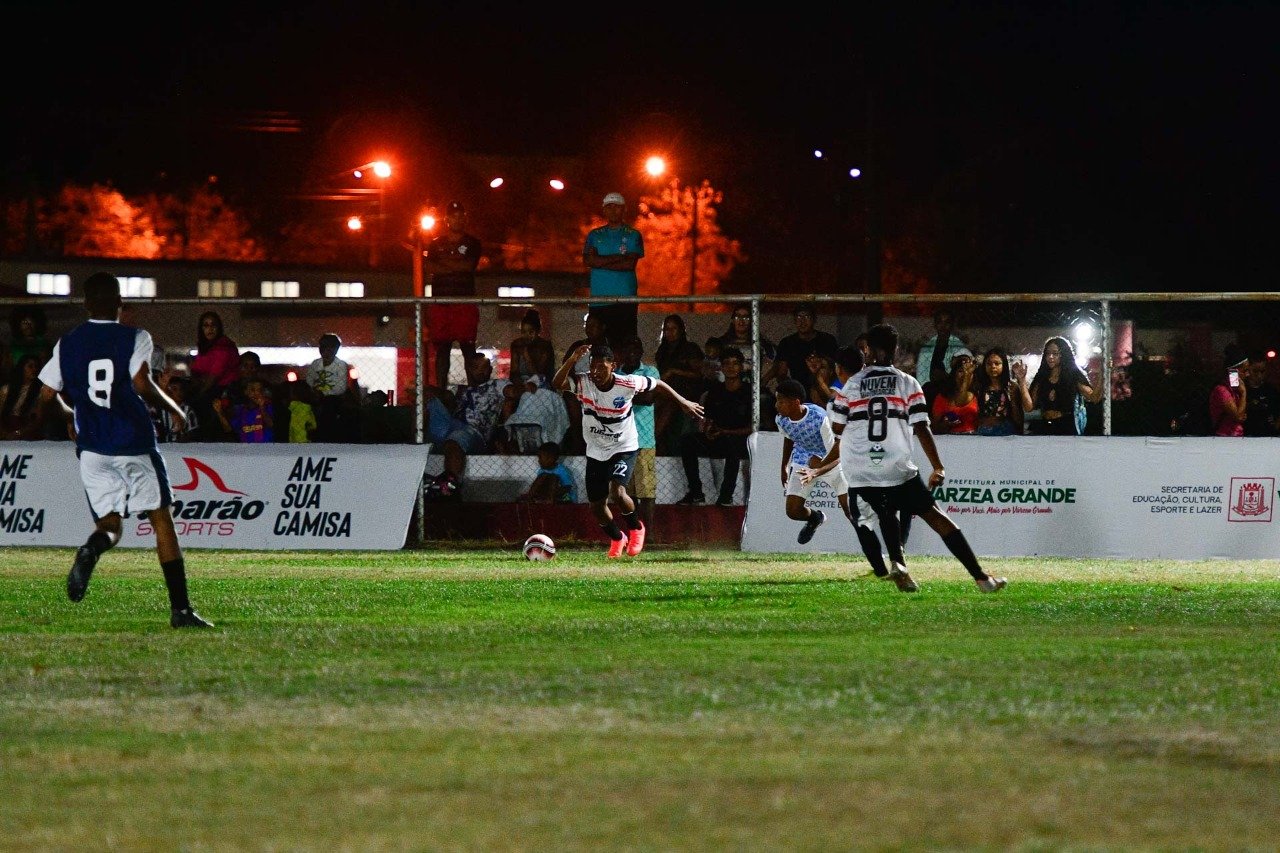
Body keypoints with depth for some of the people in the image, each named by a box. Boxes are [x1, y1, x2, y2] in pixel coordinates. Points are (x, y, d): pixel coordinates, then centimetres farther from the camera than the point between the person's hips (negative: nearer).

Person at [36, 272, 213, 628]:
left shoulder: (67, 344, 6)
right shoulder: (135, 338, -5)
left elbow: (47, 395, 7)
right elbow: (142, 384, -18)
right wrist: (173, 408, -2)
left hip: (92, 448, 3)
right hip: (134, 444, -3)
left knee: (109, 522, 9)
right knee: (161, 520, 5)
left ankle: (92, 548, -30)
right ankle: (180, 608, -1)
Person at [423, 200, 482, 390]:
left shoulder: (472, 243, 11)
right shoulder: (436, 244, 16)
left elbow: (469, 265, -5)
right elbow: (428, 267, 1)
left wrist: (442, 262, -2)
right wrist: (455, 267, -7)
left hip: (465, 301, -2)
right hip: (440, 301, 2)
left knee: (468, 347, -9)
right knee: (442, 349, 0)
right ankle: (441, 388, 1)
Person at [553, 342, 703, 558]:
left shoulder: (627, 384, -20)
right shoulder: (584, 382, -17)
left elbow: (657, 384, -2)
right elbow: (558, 383, -36)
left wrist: (683, 402, 2)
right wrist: (572, 359, -50)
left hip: (624, 448, -3)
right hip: (596, 451, 3)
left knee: (616, 492, -26)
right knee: (596, 505, 8)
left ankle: (636, 528, 5)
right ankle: (617, 539, 39)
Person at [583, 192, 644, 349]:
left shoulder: (633, 235, 8)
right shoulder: (595, 235, 16)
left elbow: (630, 264, -5)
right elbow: (587, 260, 0)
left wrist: (600, 262, -4)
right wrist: (618, 258, -5)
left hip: (624, 299, -2)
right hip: (599, 299, 2)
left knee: (623, 343, -10)